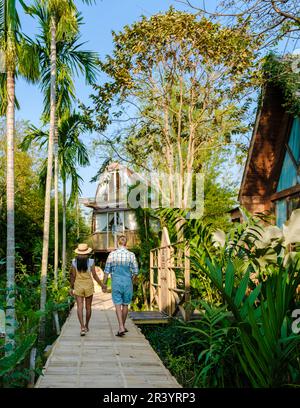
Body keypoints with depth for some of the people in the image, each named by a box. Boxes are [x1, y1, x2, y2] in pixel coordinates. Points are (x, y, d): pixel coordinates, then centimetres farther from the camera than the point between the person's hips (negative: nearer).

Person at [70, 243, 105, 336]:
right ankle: (86, 326, 26)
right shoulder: (90, 261, -8)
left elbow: (73, 276, -3)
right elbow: (94, 275, -8)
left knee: (80, 307, -3)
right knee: (88, 307, 15)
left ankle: (82, 327, -18)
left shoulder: (74, 262, -5)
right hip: (88, 286, 0)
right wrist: (102, 285, 3)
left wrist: (71, 288, 8)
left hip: (78, 286, 0)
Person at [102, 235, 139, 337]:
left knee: (118, 305, 1)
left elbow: (107, 271, -2)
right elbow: (135, 272, -1)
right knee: (125, 305, 14)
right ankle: (123, 326, 26)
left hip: (116, 282, -1)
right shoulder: (131, 255, -5)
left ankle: (121, 328, -13)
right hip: (127, 282, 1)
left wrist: (104, 284, 7)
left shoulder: (112, 254, -5)